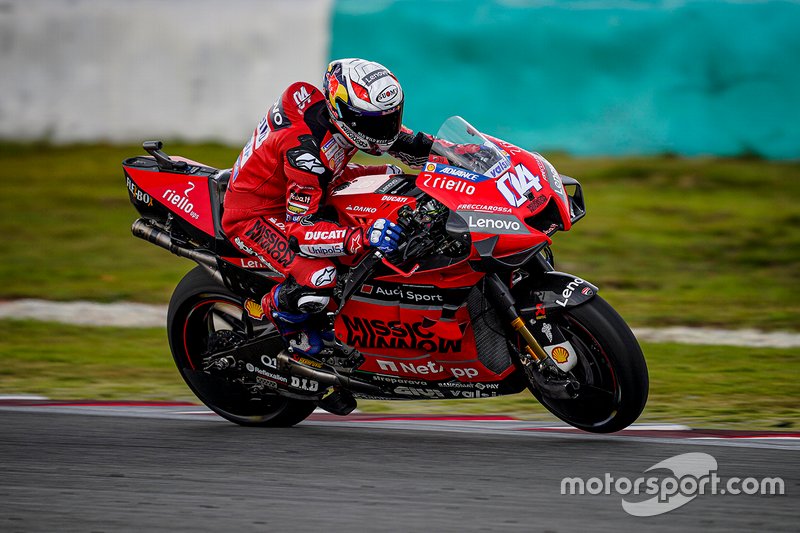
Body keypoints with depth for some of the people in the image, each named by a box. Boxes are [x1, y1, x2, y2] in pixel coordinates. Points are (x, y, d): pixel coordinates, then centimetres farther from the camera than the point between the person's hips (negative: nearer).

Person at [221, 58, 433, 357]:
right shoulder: (306, 150, -36)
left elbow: (390, 133, 6)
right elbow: (302, 229, -35)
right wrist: (362, 238, -47)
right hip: (254, 216, -10)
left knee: (391, 176, 11)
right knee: (317, 280, -34)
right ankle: (274, 308, 3)